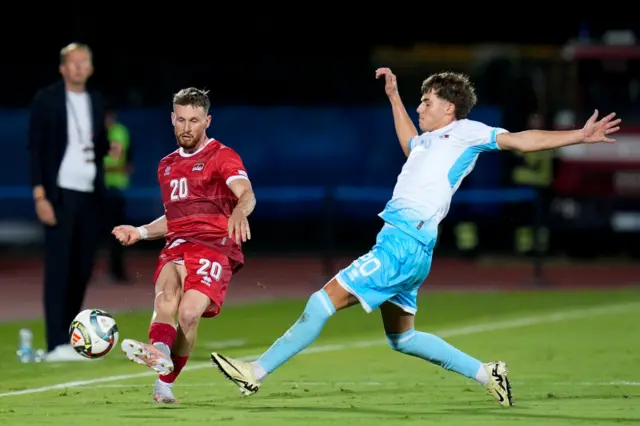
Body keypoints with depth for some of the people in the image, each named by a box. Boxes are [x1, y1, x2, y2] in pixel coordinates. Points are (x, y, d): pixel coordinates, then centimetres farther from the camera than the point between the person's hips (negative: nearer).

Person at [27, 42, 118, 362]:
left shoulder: (95, 101, 13)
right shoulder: (46, 99, -3)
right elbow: (35, 149, -5)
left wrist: (109, 150, -4)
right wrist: (40, 195, -13)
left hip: (90, 194, 5)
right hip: (60, 193, -5)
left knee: (82, 269, 5)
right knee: (58, 268, -8)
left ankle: (70, 336, 15)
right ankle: (56, 344, -10)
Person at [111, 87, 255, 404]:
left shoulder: (222, 157, 2)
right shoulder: (167, 166, 24)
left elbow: (246, 194, -18)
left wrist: (239, 212, -42)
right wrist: (140, 232, 20)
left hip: (214, 246, -5)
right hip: (176, 246, 5)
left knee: (189, 313, -26)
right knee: (167, 291, -31)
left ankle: (165, 382, -10)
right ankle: (159, 352, -57)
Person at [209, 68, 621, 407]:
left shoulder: (465, 131, 1)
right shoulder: (431, 140, 25)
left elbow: (518, 140, -3)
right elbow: (411, 144, 49)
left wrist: (579, 136, -11)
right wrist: (394, 97, 51)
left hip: (404, 243, -10)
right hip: (402, 243, 10)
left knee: (324, 300, -11)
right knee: (401, 337, 16)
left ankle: (257, 372, -10)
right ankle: (486, 373, 19)